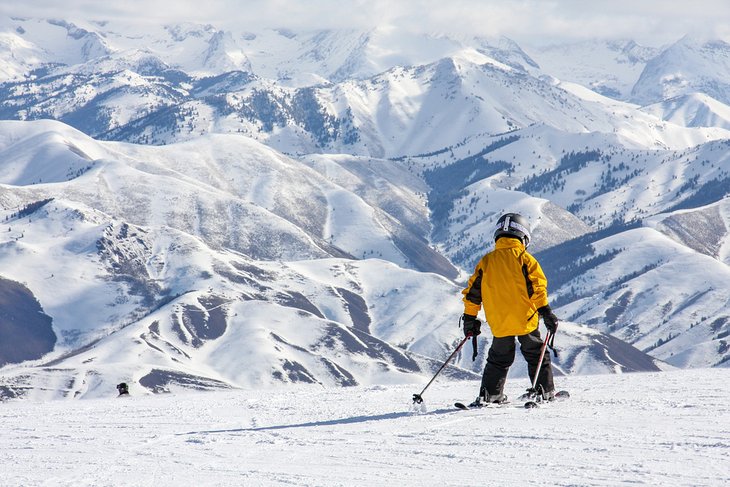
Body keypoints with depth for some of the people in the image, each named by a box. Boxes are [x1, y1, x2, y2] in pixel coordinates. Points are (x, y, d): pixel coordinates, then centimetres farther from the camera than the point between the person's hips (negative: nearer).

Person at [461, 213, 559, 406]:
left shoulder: (486, 261, 6)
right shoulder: (525, 259, -3)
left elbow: (473, 291, 8)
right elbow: (537, 288, -11)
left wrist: (469, 318, 16)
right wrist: (545, 311, -8)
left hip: (499, 323, 3)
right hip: (525, 320, -2)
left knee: (498, 359, 16)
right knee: (536, 355, 12)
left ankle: (490, 394, 9)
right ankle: (545, 391, 11)